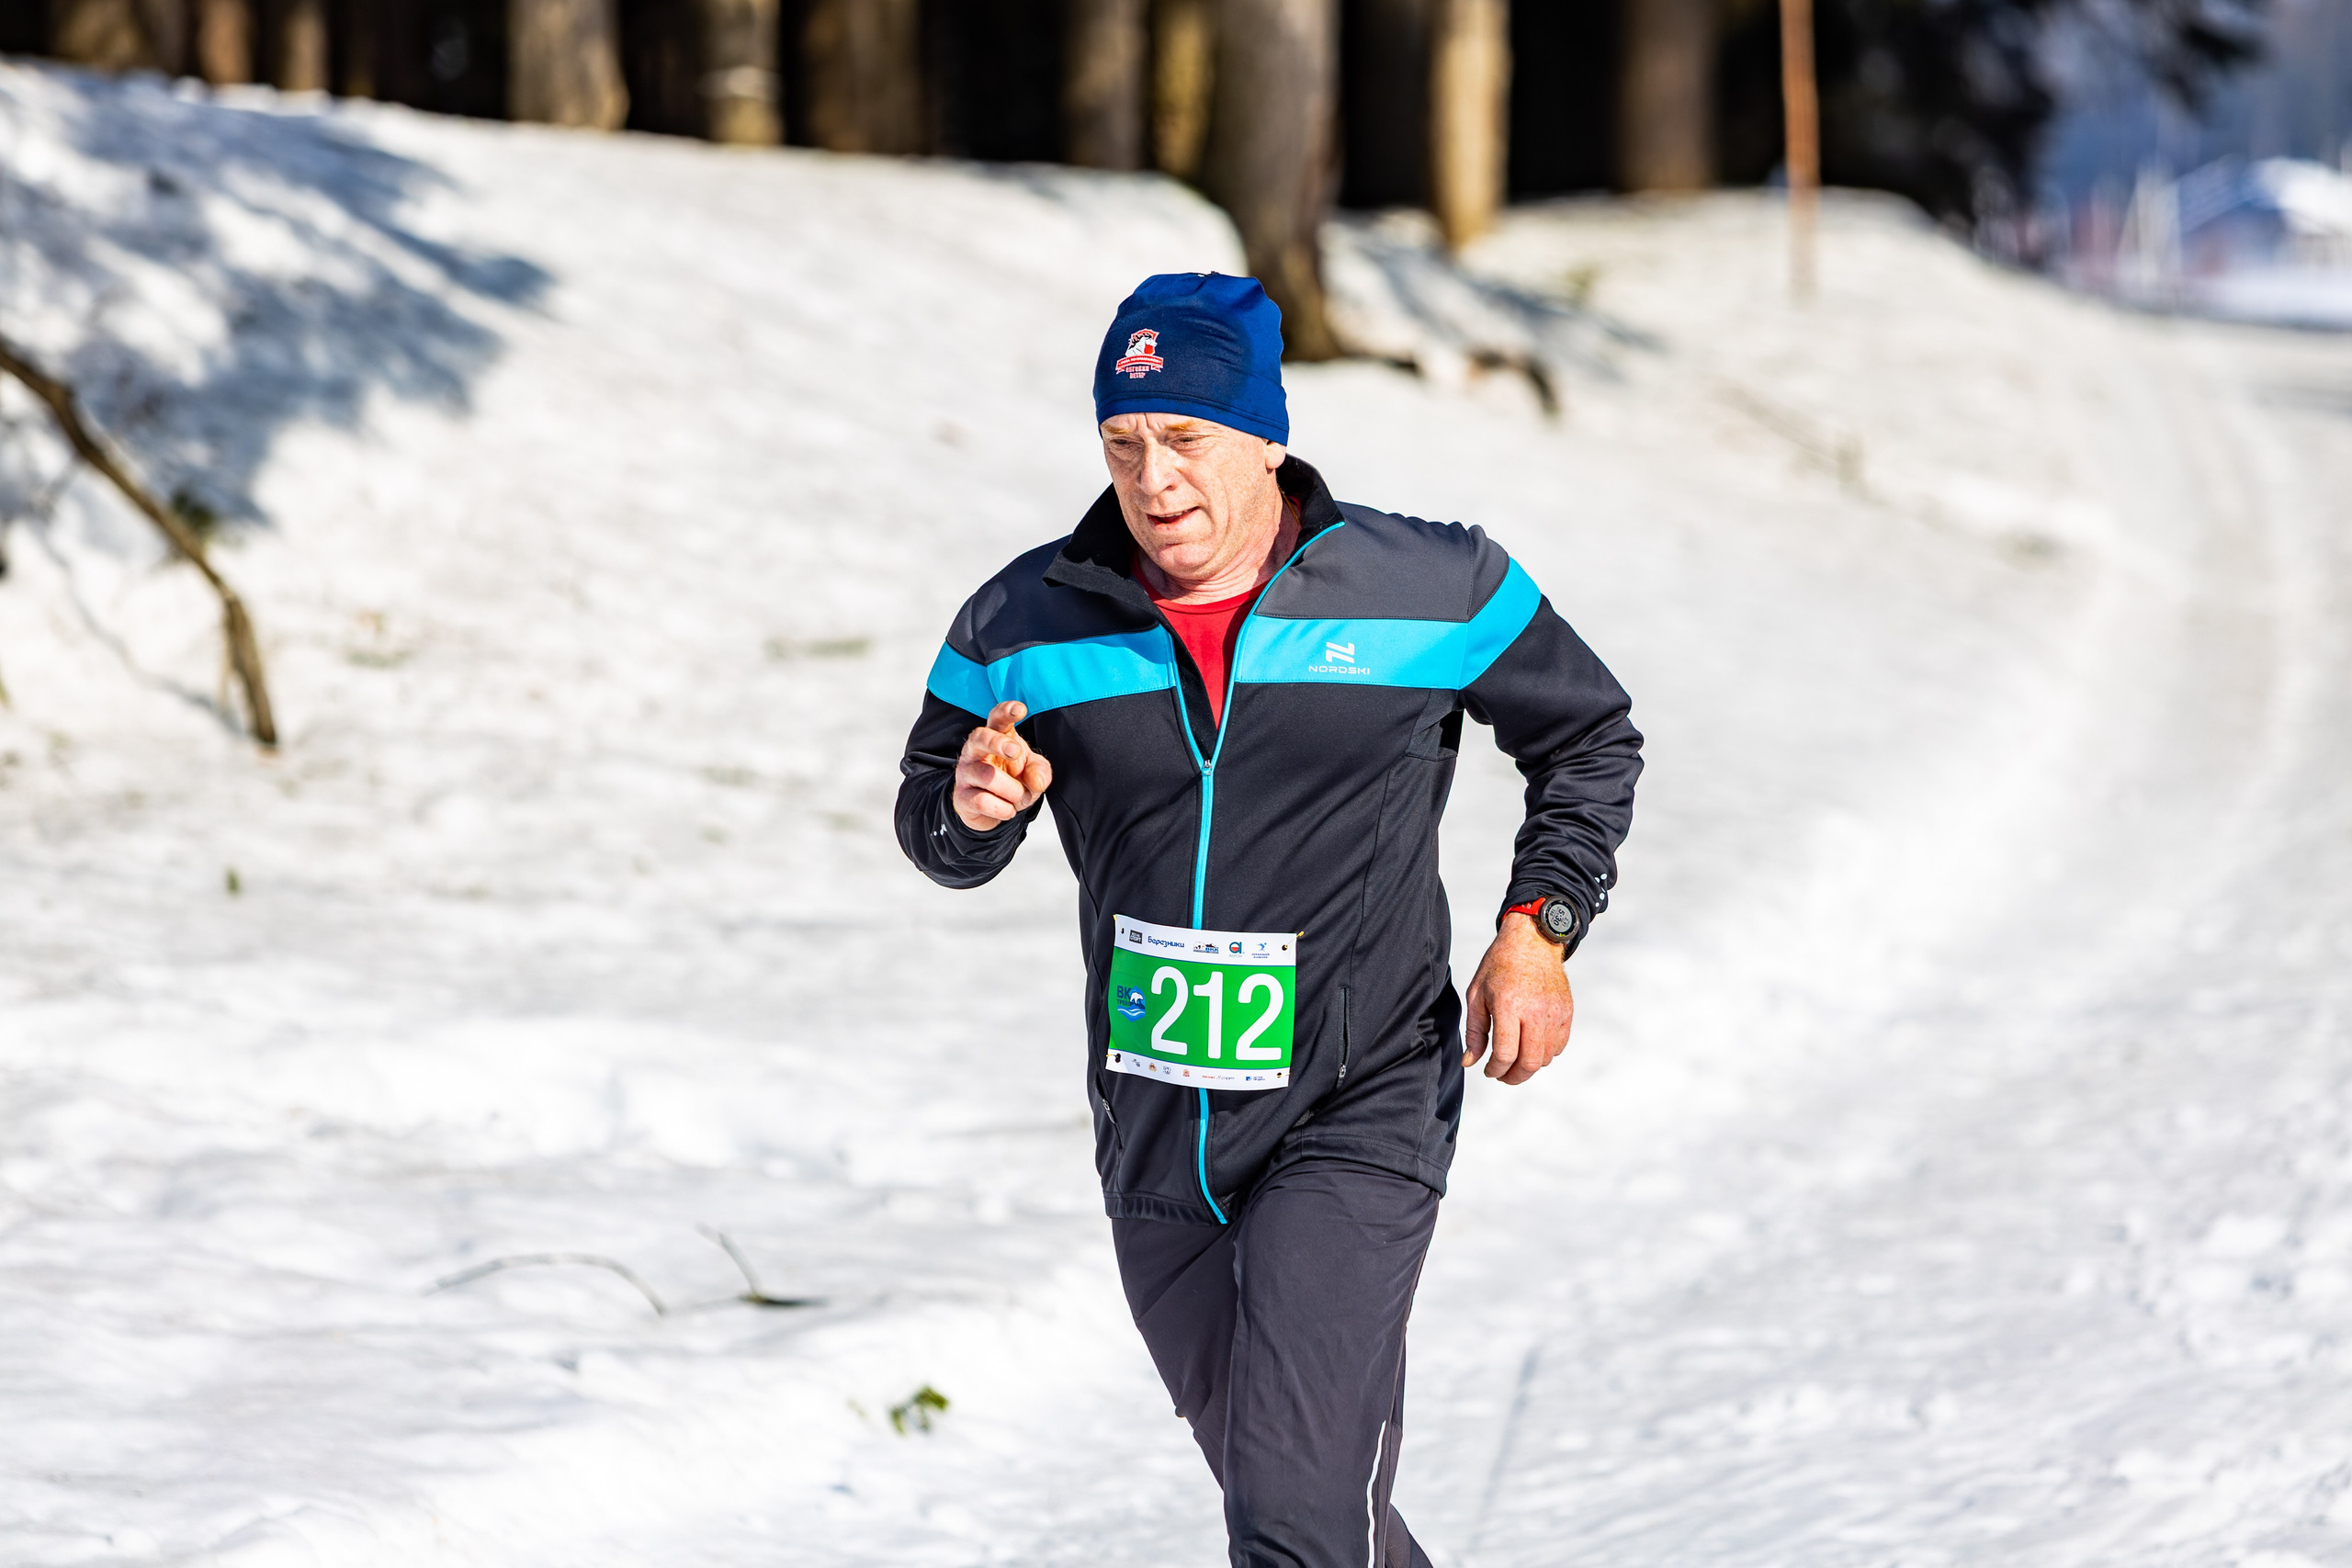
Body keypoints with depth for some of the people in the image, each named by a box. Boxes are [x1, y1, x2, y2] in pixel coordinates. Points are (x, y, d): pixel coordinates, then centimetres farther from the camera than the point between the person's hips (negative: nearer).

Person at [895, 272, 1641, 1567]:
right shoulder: (1030, 626, -3)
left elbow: (1590, 741, 8)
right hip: (1152, 1145, 4)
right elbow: (929, 819, 10)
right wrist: (973, 807, -14)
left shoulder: (1431, 590, -7)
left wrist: (1539, 926, -6)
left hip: (1358, 1120, -4)